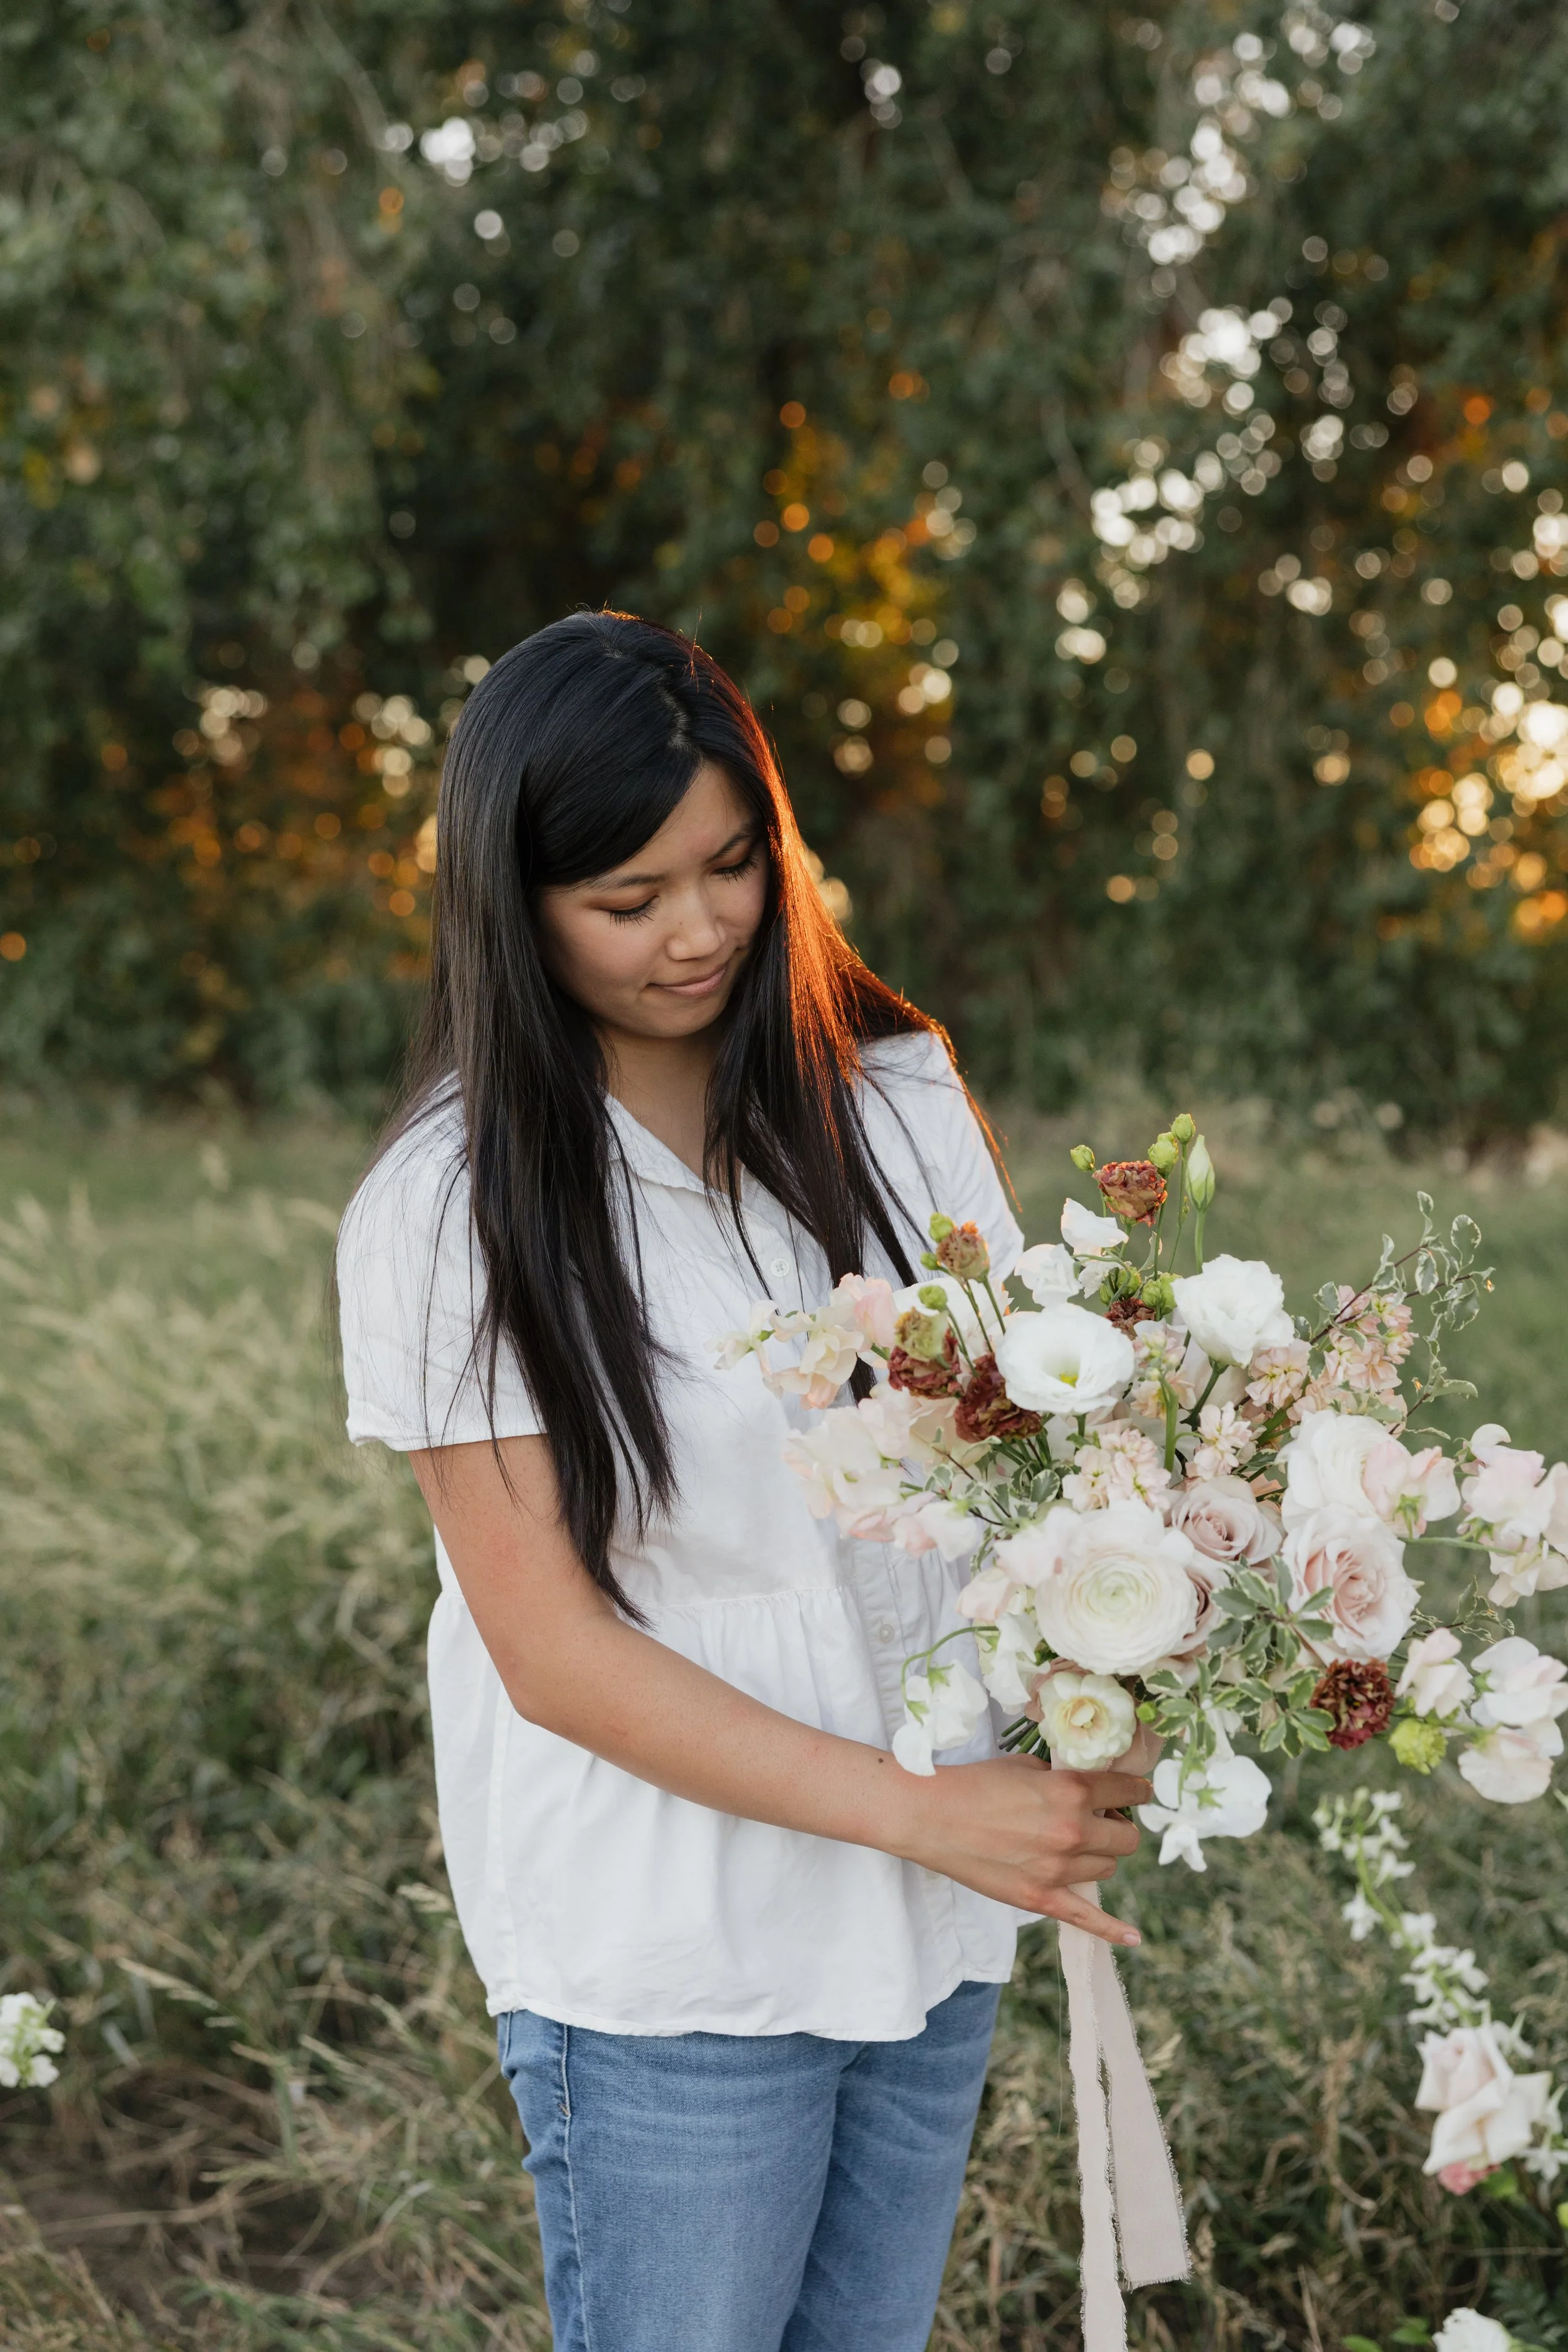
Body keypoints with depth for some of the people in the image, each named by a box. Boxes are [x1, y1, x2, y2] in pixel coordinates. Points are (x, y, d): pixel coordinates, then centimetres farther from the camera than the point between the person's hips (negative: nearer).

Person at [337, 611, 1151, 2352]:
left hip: (932, 1933, 4)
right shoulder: (451, 1209, -12)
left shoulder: (895, 1092, 1)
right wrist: (919, 1810, -22)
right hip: (664, 1964, -4)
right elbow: (551, 1648, -14)